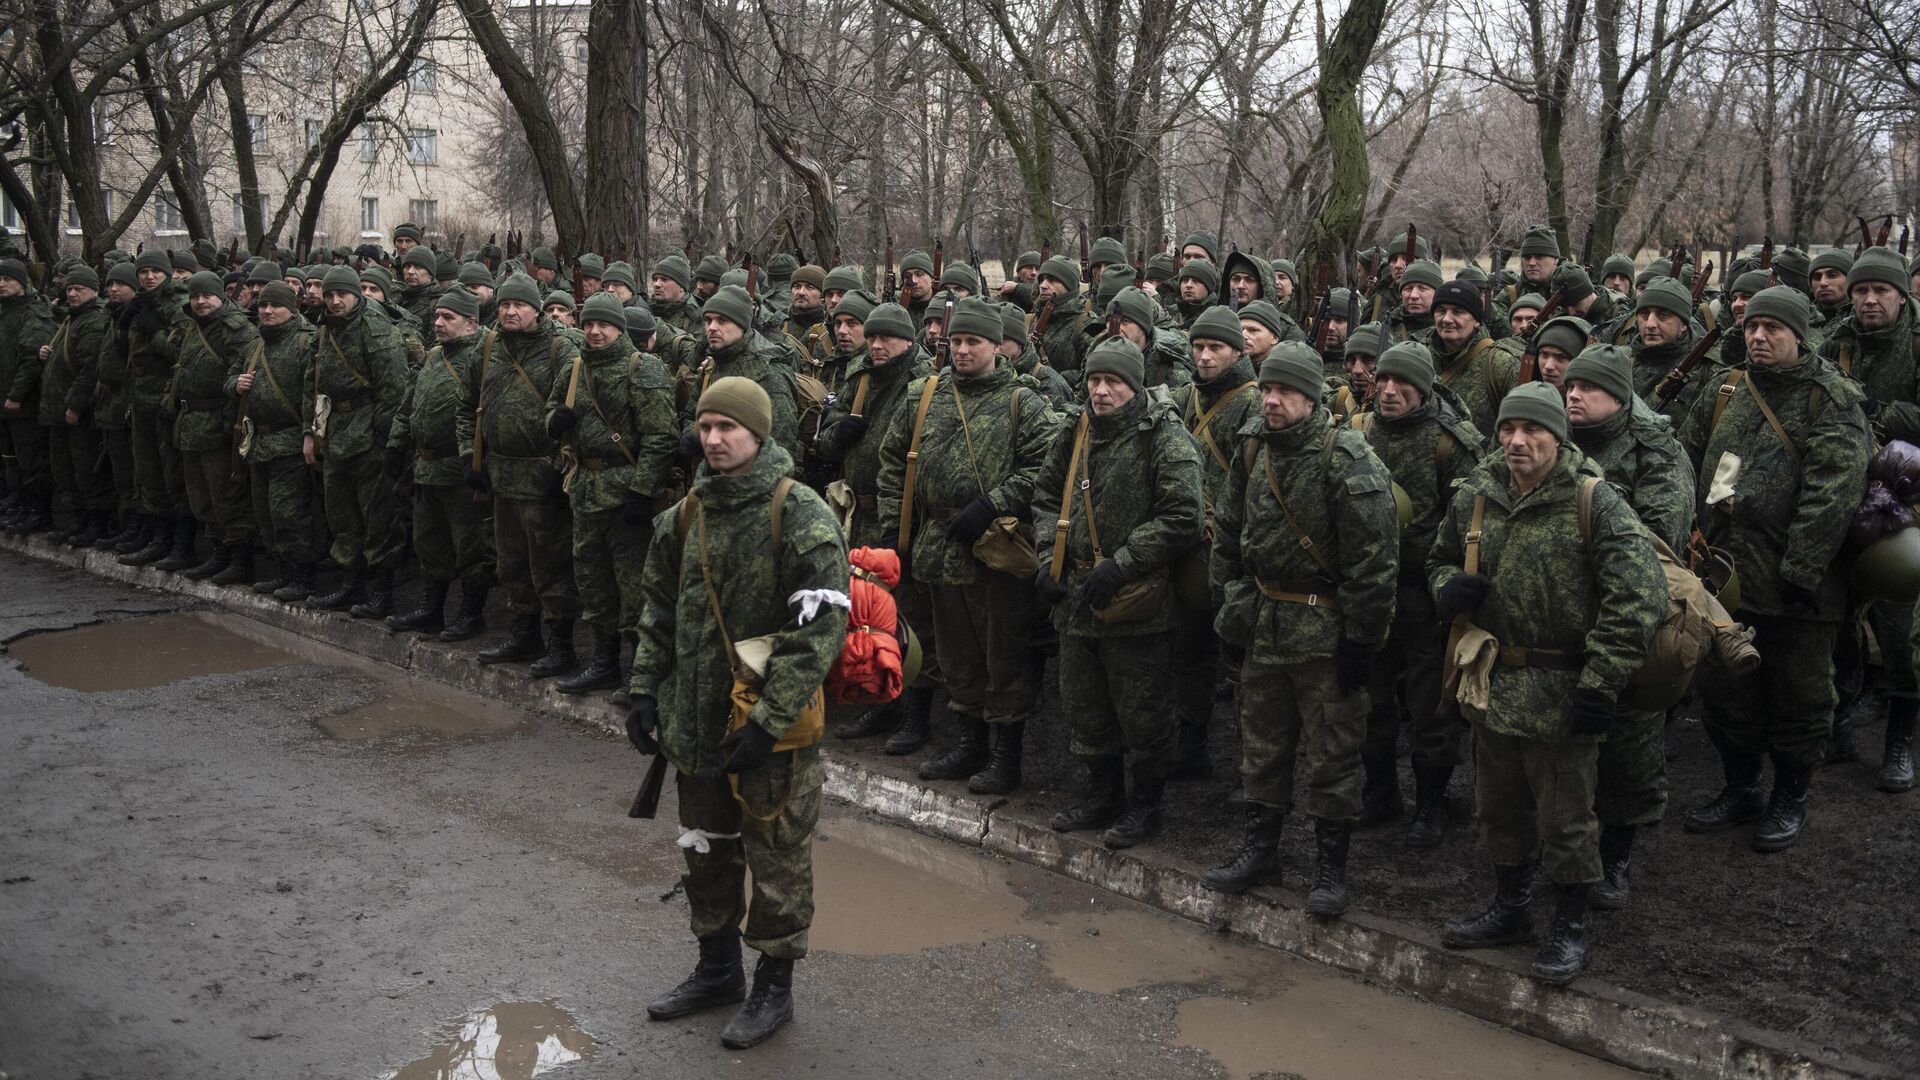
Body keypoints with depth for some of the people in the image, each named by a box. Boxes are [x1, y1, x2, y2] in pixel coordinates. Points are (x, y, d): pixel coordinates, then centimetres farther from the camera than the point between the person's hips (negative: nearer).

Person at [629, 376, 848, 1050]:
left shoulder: (801, 516, -16)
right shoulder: (687, 515, 6)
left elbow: (819, 631, -20)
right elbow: (658, 610, 17)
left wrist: (768, 721, -22)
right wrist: (645, 689, 8)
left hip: (775, 733, -6)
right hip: (697, 721, 7)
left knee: (777, 860, 8)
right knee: (706, 850, 20)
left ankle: (774, 987, 27)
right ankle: (717, 967, 41)